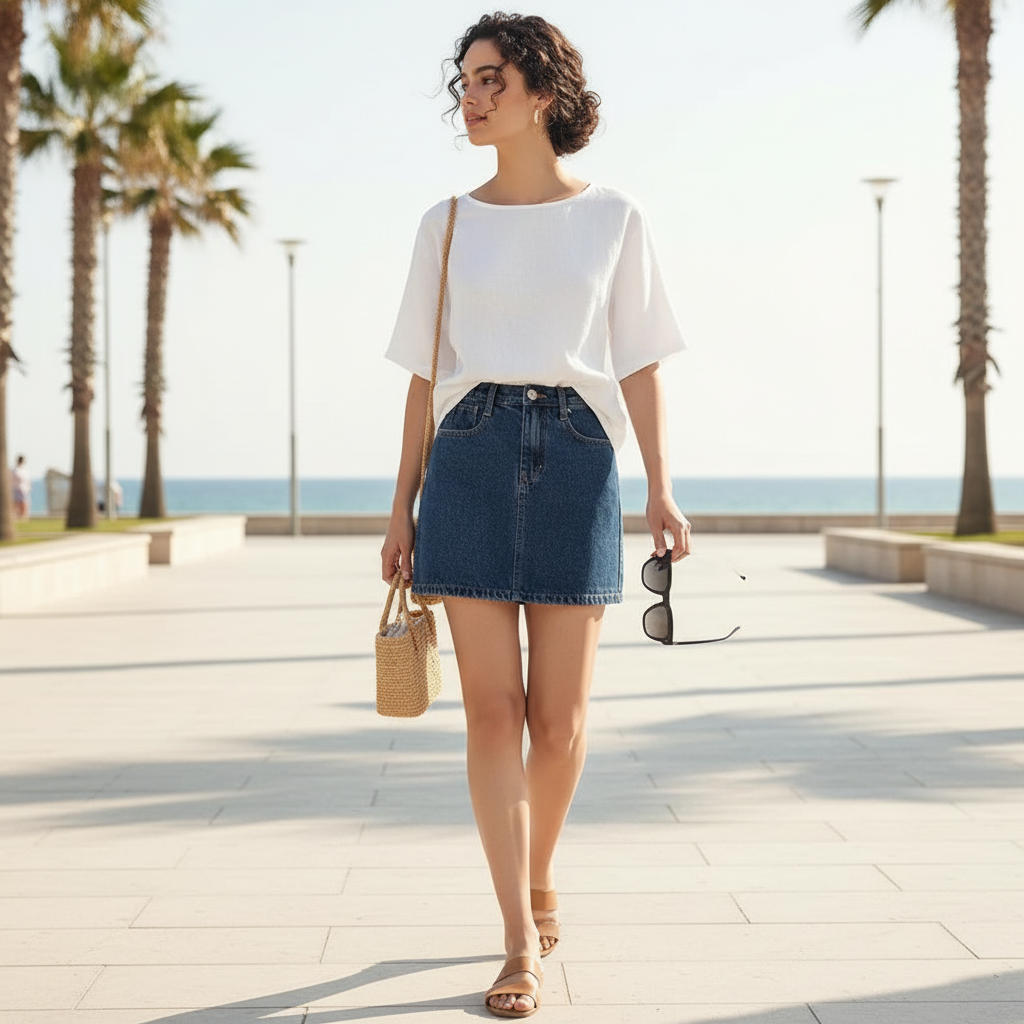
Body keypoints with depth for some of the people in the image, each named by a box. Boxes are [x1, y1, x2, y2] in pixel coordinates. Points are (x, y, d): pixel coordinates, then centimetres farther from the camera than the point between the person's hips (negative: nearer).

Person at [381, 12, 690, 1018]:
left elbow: (638, 365, 6)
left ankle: (540, 877, 30)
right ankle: (522, 943, 1)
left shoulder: (612, 218, 6)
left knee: (559, 717, 2)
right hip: (472, 457, 1)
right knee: (492, 708, -5)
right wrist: (402, 506, 7)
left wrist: (661, 487, -3)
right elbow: (425, 374, 10)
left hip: (575, 456, -1)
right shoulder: (448, 226, 9)